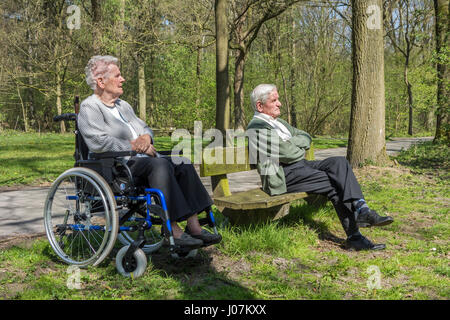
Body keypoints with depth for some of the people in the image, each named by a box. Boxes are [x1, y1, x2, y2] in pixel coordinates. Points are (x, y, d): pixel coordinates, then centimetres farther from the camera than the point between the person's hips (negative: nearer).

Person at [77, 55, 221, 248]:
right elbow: (99, 143, -16)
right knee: (160, 164, -34)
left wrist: (146, 137, 1)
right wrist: (134, 146, -12)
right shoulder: (89, 108, -2)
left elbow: (145, 128, 26)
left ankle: (193, 225, -22)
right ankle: (173, 230, -36)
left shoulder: (123, 106, 26)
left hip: (142, 159, 8)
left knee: (183, 163, -15)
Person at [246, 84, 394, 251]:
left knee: (339, 162, -16)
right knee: (336, 184, -19)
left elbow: (306, 138, 19)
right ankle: (354, 236, -16)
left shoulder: (278, 122, 24)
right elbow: (289, 153, -16)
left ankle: (361, 210, -26)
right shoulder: (256, 128, -9)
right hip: (285, 176, -9)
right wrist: (301, 150, 6)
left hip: (300, 165, 9)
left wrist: (291, 142, -2)